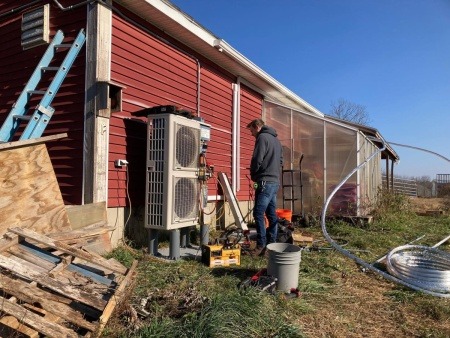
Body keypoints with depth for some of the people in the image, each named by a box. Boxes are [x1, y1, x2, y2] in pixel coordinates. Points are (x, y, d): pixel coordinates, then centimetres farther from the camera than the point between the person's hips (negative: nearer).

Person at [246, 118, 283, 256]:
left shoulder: (262, 137, -7)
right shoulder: (276, 140, 22)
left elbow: (257, 160, -14)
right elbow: (280, 161, 24)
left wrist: (253, 175, 2)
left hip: (265, 182, -9)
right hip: (275, 182, 10)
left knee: (258, 213, -7)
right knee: (271, 214, 9)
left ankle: (261, 245, -5)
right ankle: (272, 244, 13)